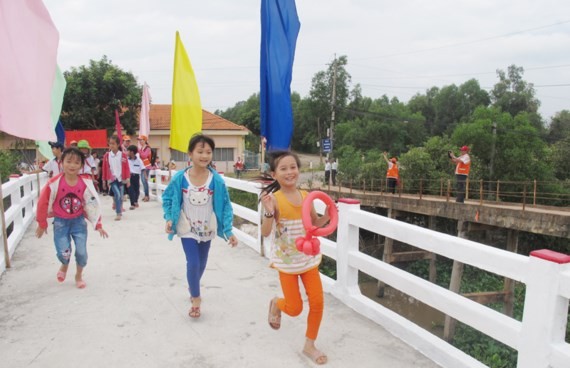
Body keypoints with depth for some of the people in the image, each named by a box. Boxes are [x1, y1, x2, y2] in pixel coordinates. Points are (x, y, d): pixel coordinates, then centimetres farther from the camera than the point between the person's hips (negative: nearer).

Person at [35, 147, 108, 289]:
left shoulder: (86, 183, -11)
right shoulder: (55, 183, -17)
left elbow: (93, 204, -4)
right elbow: (43, 203, -7)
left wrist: (98, 225, -4)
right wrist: (42, 224, 1)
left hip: (78, 221, 1)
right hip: (60, 222, -1)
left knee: (81, 252, -1)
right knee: (63, 253, -8)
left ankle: (79, 275, 28)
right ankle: (64, 266, 31)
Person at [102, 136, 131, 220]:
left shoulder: (123, 155, -2)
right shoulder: (106, 155, -1)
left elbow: (127, 168, 0)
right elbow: (104, 169, 5)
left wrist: (128, 179, -2)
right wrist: (104, 180, 8)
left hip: (121, 179, 1)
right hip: (112, 179, -1)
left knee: (120, 196, 9)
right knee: (117, 194, -16)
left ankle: (119, 210, 29)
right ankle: (118, 214, -9)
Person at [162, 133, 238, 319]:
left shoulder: (216, 180, -17)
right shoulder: (180, 178, -17)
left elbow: (225, 206, -11)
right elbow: (167, 198, -1)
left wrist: (229, 231, -14)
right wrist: (169, 218, -13)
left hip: (207, 229, 2)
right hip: (188, 229, -2)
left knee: (202, 263, 20)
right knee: (193, 263, -9)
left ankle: (193, 287, 50)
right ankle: (196, 298, 17)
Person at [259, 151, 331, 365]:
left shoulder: (305, 196, -2)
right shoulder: (274, 199, -16)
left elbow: (315, 224, 12)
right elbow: (265, 233, -19)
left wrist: (328, 214, -7)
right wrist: (269, 212, -35)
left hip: (308, 257, 4)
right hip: (286, 259, -4)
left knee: (317, 302, 4)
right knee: (295, 308, 4)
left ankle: (309, 345, 25)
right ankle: (276, 304, 40)